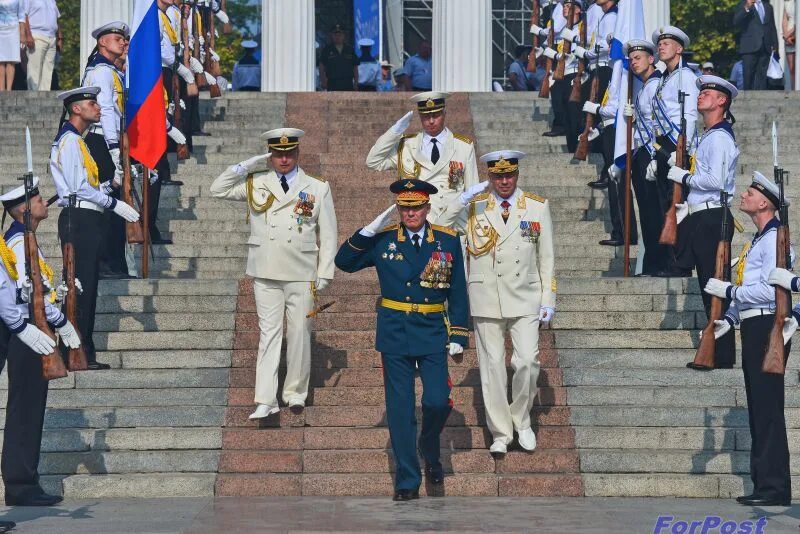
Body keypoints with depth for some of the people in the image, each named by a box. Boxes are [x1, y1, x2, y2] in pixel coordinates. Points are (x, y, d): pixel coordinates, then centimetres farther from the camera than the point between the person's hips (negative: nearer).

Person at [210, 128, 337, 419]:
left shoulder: (318, 188, 5)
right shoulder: (256, 184, 8)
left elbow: (328, 234, 5)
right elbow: (218, 189, 6)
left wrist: (324, 274, 0)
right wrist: (246, 166, -2)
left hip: (302, 275, -1)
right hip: (266, 274, 1)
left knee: (299, 334, 4)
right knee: (269, 333, -1)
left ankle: (296, 392, 19)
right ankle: (266, 400, -3)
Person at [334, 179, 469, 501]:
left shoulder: (448, 241, 2)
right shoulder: (383, 240, 1)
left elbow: (458, 292, 5)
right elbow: (343, 262, 1)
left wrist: (458, 336, 0)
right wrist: (370, 230, -10)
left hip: (433, 333, 0)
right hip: (394, 333, 0)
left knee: (438, 402, -9)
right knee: (400, 408, 2)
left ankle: (429, 450, 23)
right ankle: (407, 481, 11)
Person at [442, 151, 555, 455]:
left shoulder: (538, 207, 5)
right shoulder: (473, 207, 3)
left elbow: (546, 257, 8)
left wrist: (548, 299, 3)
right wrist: (463, 199, -14)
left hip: (525, 300, 0)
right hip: (486, 300, 0)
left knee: (527, 362, -7)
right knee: (492, 367, 3)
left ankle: (522, 421, 16)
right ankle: (500, 433, 14)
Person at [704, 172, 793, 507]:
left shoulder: (774, 239, -12)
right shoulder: (756, 241, 19)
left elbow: (770, 290, -22)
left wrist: (729, 291, -14)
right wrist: (729, 318, 12)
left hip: (768, 328, -10)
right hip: (753, 328, 10)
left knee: (768, 408, -10)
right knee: (757, 409, 12)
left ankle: (775, 488, -9)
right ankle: (763, 483, 17)